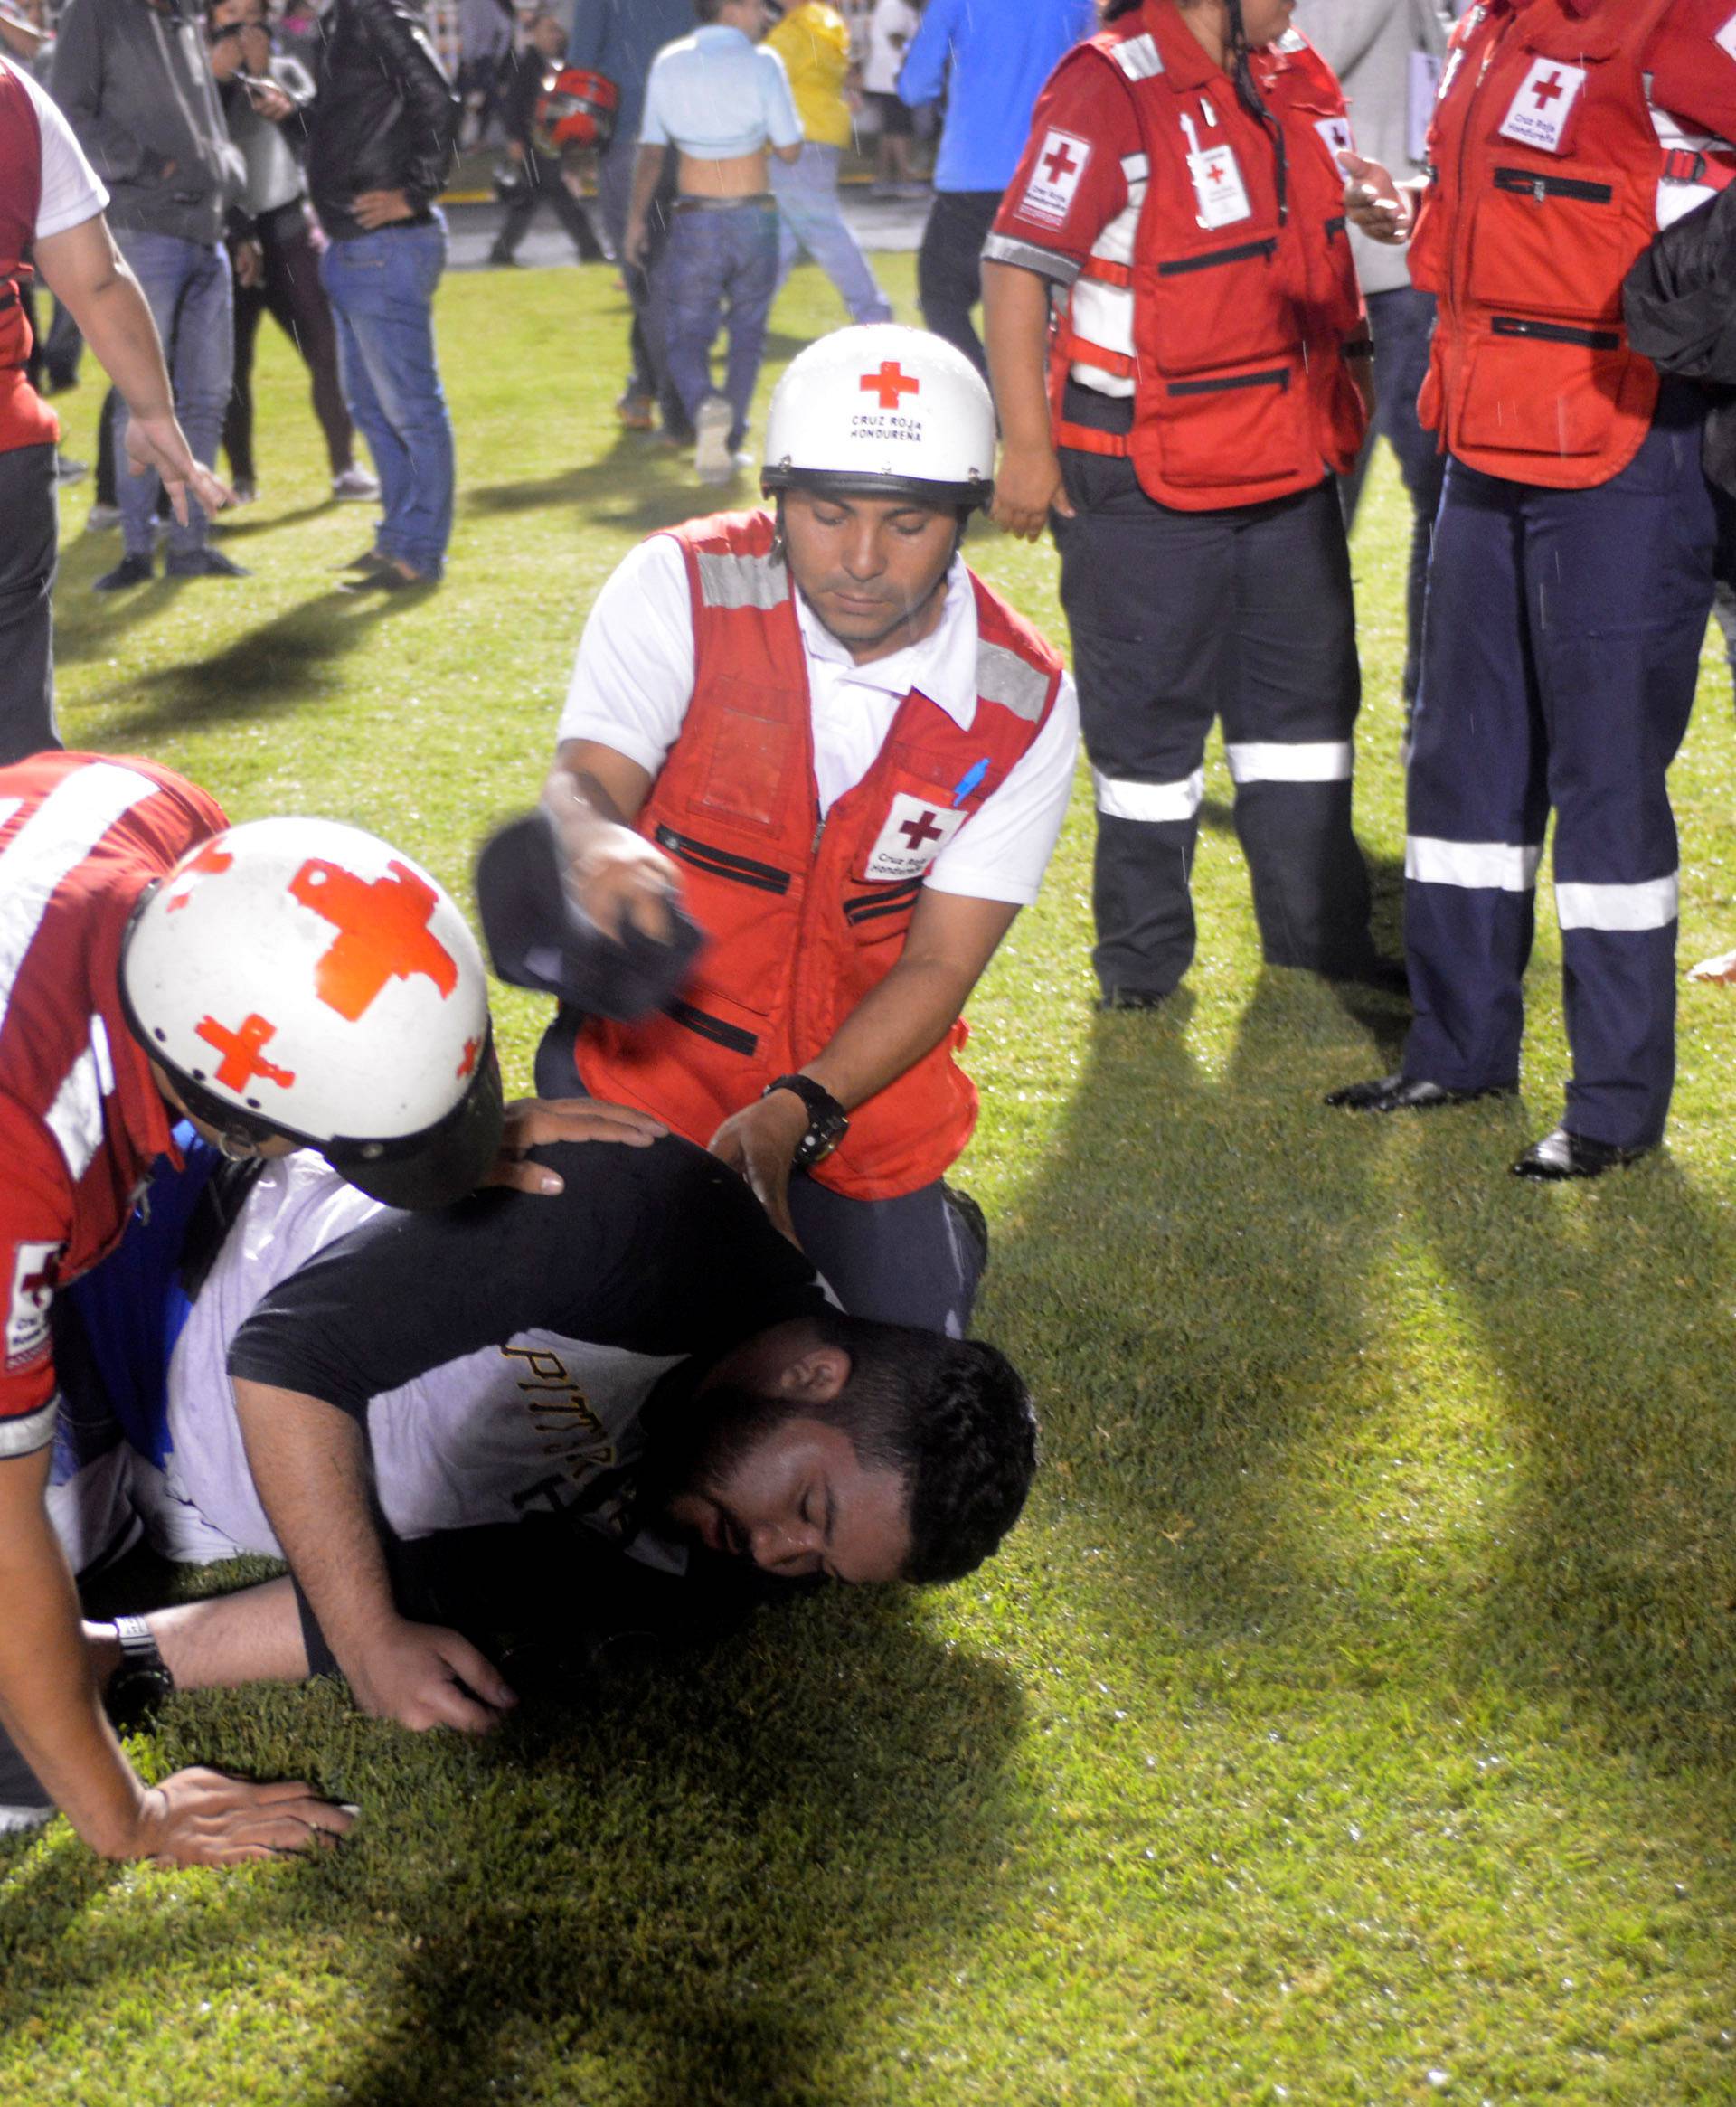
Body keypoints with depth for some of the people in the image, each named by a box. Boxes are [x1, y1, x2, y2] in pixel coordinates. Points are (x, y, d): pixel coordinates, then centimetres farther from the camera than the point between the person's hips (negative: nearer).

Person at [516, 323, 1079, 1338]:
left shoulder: (1023, 704, -12)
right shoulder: (682, 589, -16)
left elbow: (938, 968, -11)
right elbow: (583, 784, -26)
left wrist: (795, 1115, -26)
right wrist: (599, 845, -52)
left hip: (858, 1098, 1)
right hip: (647, 1063, -1)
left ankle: (929, 1238, 36)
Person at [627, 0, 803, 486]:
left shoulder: (669, 64, 2)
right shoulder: (761, 64, -6)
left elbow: (650, 152, 5)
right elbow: (789, 150, -5)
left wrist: (636, 219, 13)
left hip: (695, 222, 1)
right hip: (753, 218, -1)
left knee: (684, 335, 7)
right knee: (747, 332, 15)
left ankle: (705, 405, -25)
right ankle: (729, 442, 9)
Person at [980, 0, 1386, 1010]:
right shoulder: (1110, 89, -17)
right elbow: (1017, 265, -18)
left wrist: (1351, 362, 15)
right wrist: (1027, 444, -18)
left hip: (1290, 464, 8)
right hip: (1147, 472, -7)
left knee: (1308, 690, 14)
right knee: (1147, 715, 4)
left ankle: (1321, 937, 27)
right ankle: (1143, 957, 18)